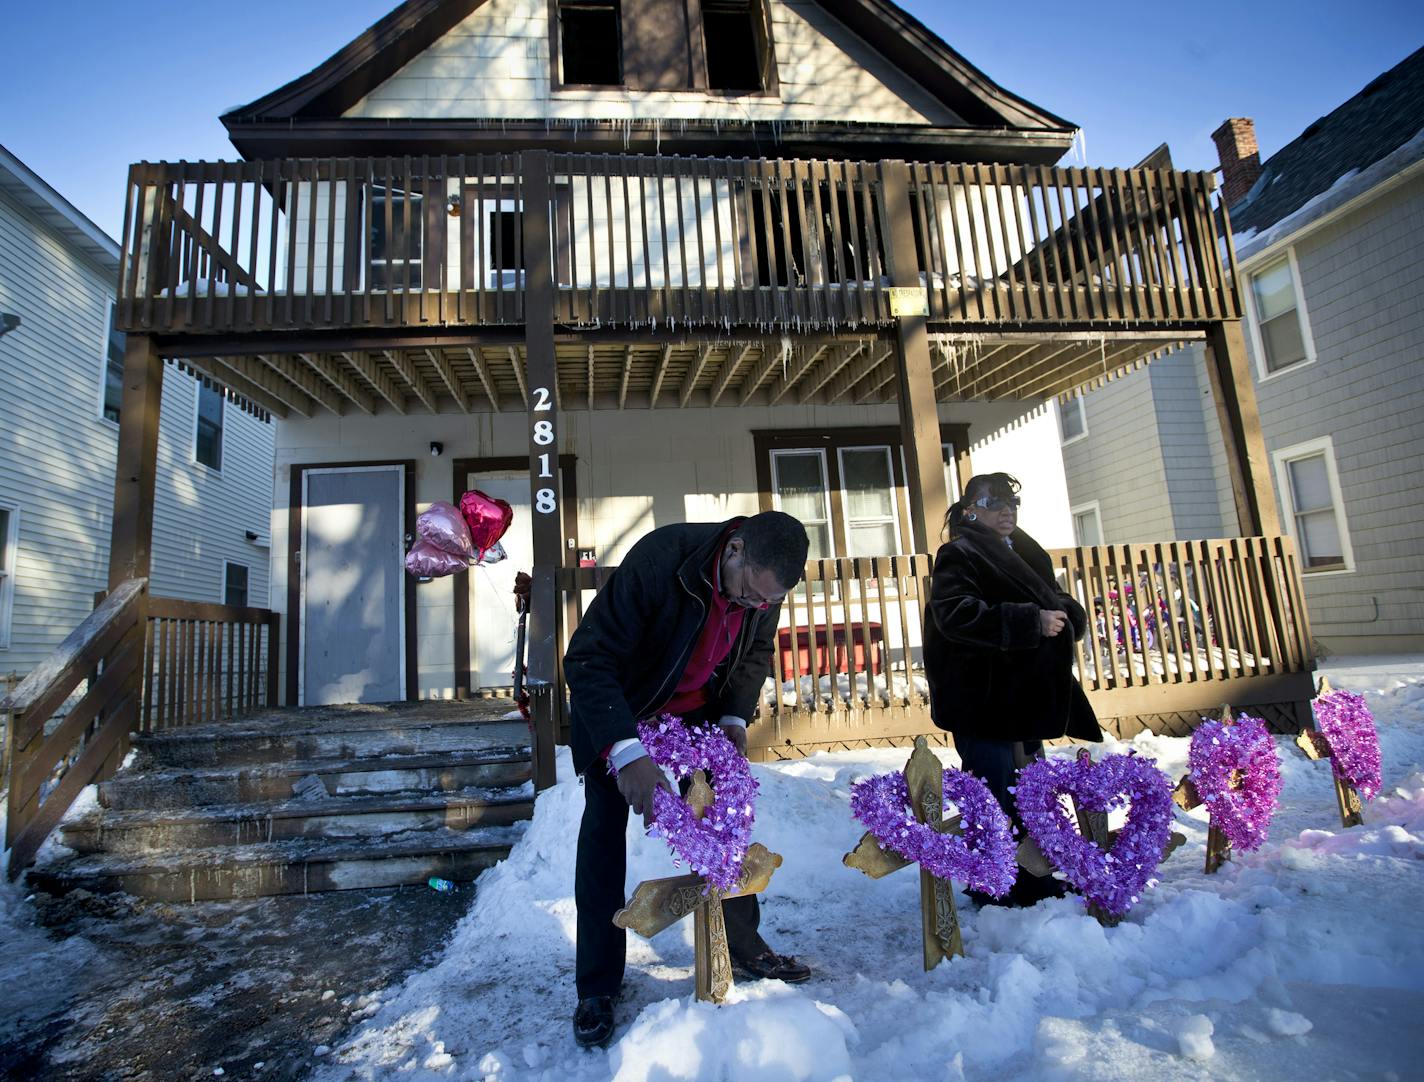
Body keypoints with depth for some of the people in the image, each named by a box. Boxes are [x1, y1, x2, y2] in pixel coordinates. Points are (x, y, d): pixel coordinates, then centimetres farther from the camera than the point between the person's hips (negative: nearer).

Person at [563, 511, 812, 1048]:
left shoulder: (764, 578, -18)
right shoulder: (659, 557, -37)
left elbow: (756, 653, 2)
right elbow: (587, 659, -38)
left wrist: (736, 715, -13)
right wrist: (626, 751, -48)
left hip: (695, 710, 5)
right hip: (615, 708, -4)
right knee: (605, 827, -5)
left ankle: (744, 947, 26)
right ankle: (597, 989, 10)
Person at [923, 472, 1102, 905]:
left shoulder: (1025, 553, 17)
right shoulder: (959, 555, -9)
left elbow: (1064, 608, 23)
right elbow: (955, 614, -27)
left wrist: (1064, 613, -2)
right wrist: (1032, 621, -27)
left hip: (1025, 699, 9)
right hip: (984, 702, -9)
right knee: (994, 796, -2)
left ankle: (1034, 879, 33)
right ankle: (991, 887, 13)